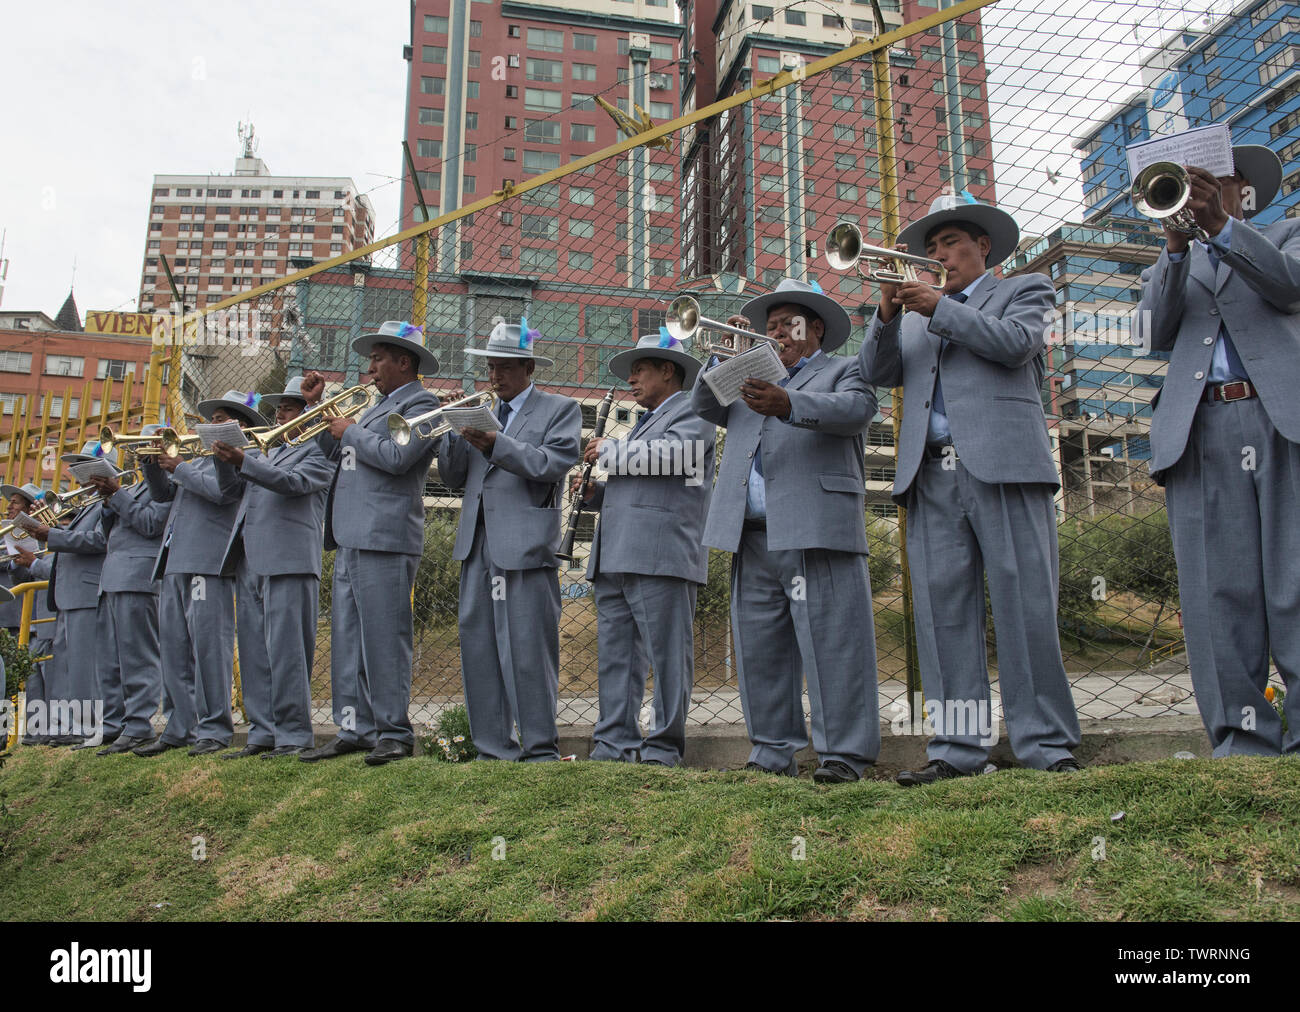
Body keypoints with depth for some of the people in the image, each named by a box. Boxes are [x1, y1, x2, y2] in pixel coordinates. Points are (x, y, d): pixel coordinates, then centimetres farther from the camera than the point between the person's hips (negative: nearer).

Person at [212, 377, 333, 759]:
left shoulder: (318, 451, 5)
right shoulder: (261, 451, 27)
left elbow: (294, 482, -13)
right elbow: (231, 489, 18)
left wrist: (242, 460, -23)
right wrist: (224, 458, 0)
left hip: (288, 562, -7)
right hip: (249, 563, 7)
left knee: (285, 651, -10)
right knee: (254, 653, 7)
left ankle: (292, 735, -5)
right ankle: (262, 733, 12)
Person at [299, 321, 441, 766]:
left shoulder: (420, 404, -4)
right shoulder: (378, 407, 25)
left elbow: (396, 457, -20)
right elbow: (335, 453, 31)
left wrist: (350, 432, -6)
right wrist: (316, 406, 24)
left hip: (384, 542, -10)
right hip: (351, 540, 10)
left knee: (384, 641, -7)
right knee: (348, 642, 10)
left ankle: (393, 734, 0)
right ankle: (354, 730, 17)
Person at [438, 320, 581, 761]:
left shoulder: (560, 409, 7)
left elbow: (555, 463, -11)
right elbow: (453, 476, 15)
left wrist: (494, 444, -19)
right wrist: (453, 431, -1)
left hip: (525, 543, -6)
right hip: (477, 544, 6)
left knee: (529, 651, -6)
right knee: (478, 647, 6)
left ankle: (540, 750, 3)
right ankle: (494, 749, 14)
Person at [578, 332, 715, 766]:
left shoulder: (692, 412, 3)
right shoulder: (644, 425, 31)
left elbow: (671, 456, -18)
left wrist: (609, 450, -7)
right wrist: (597, 491, 12)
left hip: (661, 558, -9)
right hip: (615, 559, 9)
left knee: (667, 654, -5)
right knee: (616, 657, 6)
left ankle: (663, 748, 0)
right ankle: (615, 743, 10)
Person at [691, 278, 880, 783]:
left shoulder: (845, 371, 14)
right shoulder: (754, 381, 31)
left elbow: (855, 410, -8)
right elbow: (705, 405, 23)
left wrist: (788, 405, -25)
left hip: (816, 530, -6)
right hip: (752, 537, 6)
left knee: (831, 642, -9)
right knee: (760, 648, 5)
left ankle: (845, 753, -6)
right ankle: (774, 753, 12)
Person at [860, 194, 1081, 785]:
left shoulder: (1023, 291, 17)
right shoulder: (916, 319, 29)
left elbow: (1015, 343, -4)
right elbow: (878, 374, 15)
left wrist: (939, 307, -3)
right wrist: (888, 314, 0)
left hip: (1004, 468, -4)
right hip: (932, 477, 4)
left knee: (1024, 610, -7)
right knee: (942, 613, -2)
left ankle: (1046, 746, -2)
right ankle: (958, 747, 1)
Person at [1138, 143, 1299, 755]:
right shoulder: (1174, 266, 28)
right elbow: (1157, 334, 7)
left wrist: (1221, 226, -14)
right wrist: (1176, 244, -6)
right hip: (1199, 434, 1)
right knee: (1217, 593, -8)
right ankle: (1244, 740, -7)